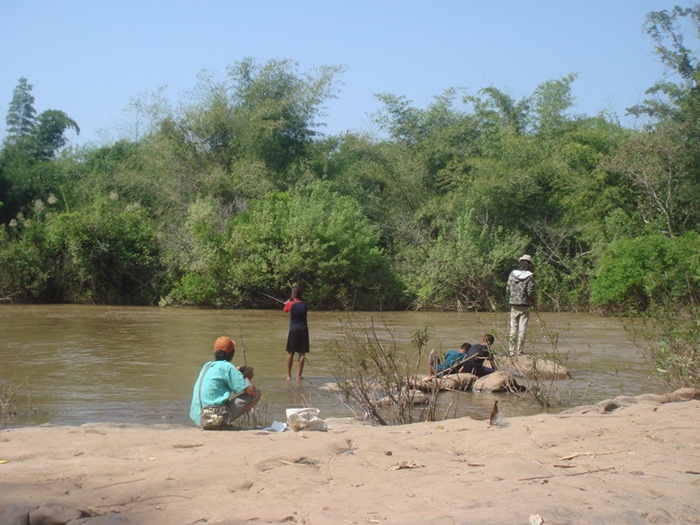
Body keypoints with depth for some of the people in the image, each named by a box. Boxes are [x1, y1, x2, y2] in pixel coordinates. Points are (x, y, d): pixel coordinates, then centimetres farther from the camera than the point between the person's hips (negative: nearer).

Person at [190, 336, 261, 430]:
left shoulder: (207, 366, 16)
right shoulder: (227, 367, -6)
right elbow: (250, 391, -7)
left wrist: (237, 372, 26)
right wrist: (247, 377, 13)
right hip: (216, 417, -8)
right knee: (256, 394, 2)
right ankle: (223, 424, -5)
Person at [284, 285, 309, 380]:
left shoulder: (290, 304, -7)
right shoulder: (304, 304, 1)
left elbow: (285, 310, 12)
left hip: (293, 331, -1)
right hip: (303, 331, 1)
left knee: (290, 353, 9)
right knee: (302, 353, 2)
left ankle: (288, 375, 12)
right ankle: (299, 375, 1)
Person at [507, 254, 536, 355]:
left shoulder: (512, 274, 2)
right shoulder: (530, 276, -8)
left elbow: (507, 290, 3)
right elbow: (530, 292, -12)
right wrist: (533, 301, 6)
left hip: (513, 304, 3)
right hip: (525, 305, -3)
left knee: (513, 327, 10)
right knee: (522, 328, 2)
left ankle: (511, 350, 12)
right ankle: (519, 350, 3)